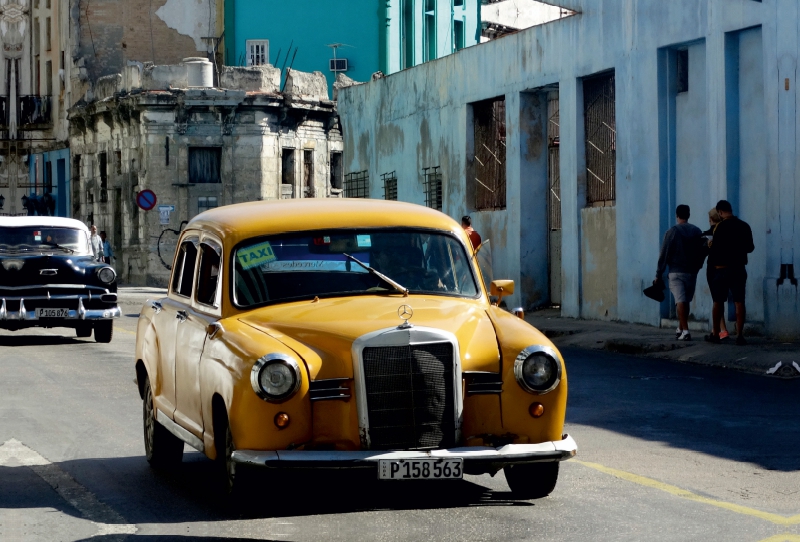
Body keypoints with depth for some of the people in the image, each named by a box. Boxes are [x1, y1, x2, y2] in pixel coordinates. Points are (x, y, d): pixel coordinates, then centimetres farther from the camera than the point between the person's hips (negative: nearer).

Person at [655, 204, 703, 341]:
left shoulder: (672, 232, -6)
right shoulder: (697, 232, 6)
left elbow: (664, 255, -5)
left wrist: (658, 275, -1)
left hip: (676, 272, -4)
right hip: (692, 272, 4)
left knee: (680, 301, -8)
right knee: (685, 301, 15)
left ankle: (685, 331, -18)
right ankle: (680, 329, 23)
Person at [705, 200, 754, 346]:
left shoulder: (721, 227, -13)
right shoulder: (744, 226, 4)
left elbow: (715, 247, -16)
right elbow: (750, 247, 12)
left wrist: (711, 245, 5)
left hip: (722, 268, -4)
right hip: (739, 268, 4)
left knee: (718, 301, 7)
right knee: (739, 302, 2)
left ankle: (715, 334, 13)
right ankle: (740, 335, -5)